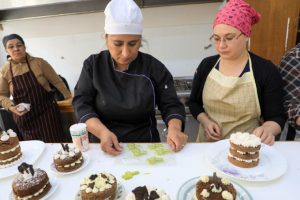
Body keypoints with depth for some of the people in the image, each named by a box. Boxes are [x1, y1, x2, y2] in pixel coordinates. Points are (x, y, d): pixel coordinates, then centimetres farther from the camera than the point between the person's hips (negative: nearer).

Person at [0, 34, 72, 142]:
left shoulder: (39, 62, -6)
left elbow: (56, 81, 0)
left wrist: (70, 98, 0)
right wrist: (11, 107, -12)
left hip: (46, 111, -2)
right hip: (24, 117, 2)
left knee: (54, 144, 3)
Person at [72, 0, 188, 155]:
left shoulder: (154, 67, -5)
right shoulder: (93, 65, -3)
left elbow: (171, 106, -2)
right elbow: (81, 104, -5)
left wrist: (174, 128, -23)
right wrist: (102, 132, -22)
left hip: (146, 146, 0)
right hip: (106, 148, 1)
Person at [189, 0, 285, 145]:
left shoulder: (266, 71, -7)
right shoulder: (207, 65, 0)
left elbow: (276, 117, -3)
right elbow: (194, 102, 9)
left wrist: (267, 129, -24)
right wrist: (205, 121, -9)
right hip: (209, 144, -1)